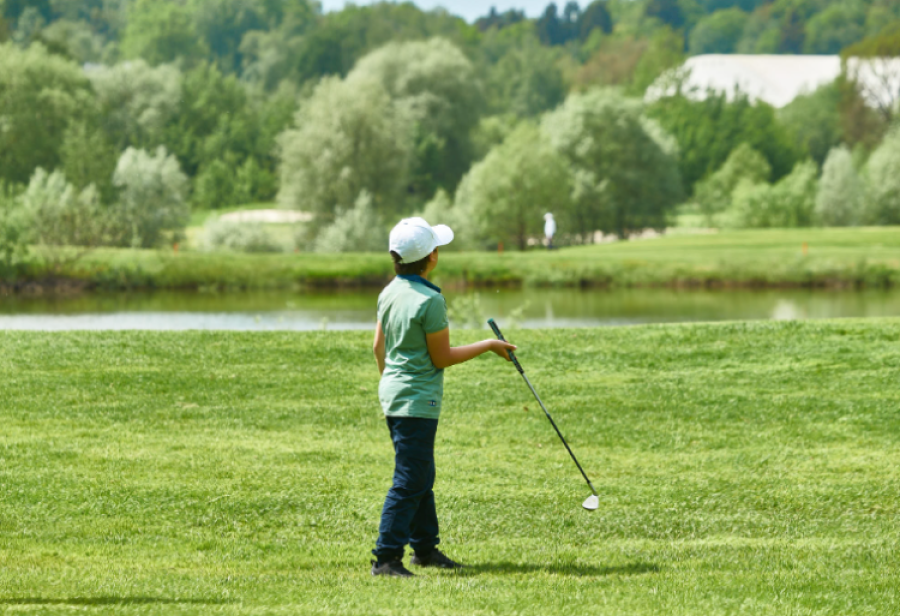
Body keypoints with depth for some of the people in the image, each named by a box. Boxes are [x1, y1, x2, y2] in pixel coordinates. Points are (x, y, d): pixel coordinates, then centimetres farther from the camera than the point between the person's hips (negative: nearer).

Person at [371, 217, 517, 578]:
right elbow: (442, 358, -15)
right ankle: (386, 558, -8)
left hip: (394, 395, 9)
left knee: (422, 477, 19)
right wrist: (488, 346, -5)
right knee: (409, 482, -7)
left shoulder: (390, 293, 6)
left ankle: (425, 548, 28)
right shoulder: (429, 300, -20)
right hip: (418, 401, -9)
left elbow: (379, 347, 15)